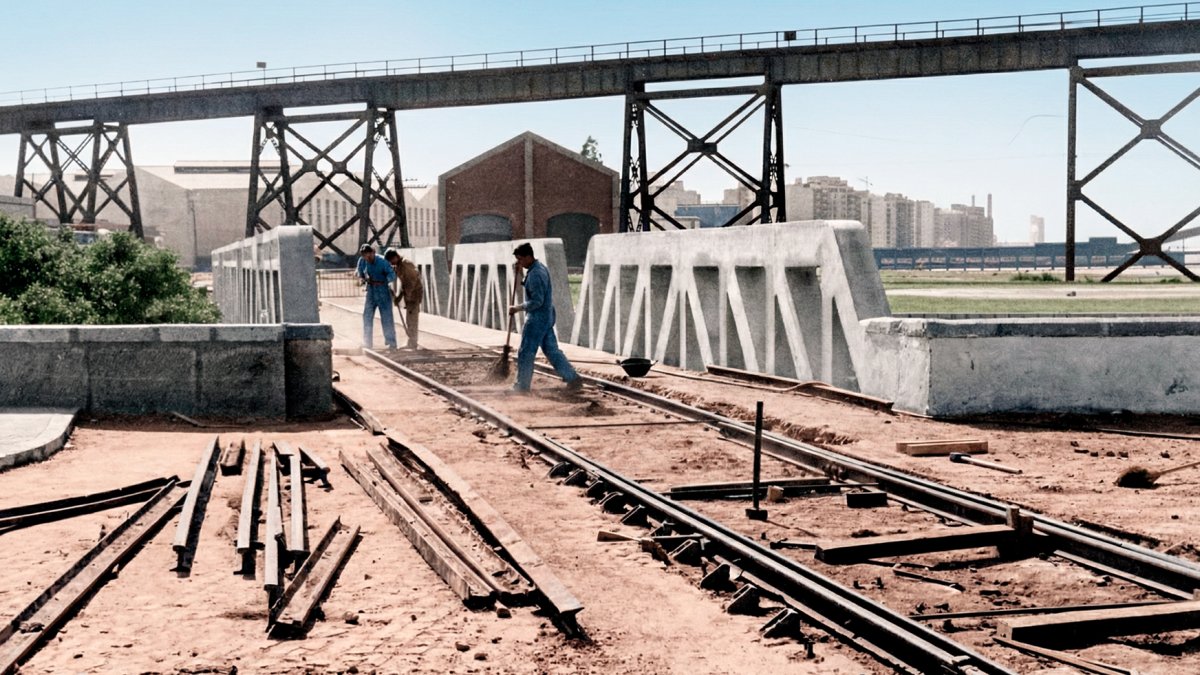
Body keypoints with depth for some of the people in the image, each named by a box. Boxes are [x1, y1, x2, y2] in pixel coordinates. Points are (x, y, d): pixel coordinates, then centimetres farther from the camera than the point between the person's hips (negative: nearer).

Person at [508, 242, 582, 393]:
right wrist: (517, 273, 6)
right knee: (552, 350, 12)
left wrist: (518, 308, -18)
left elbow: (537, 301, -24)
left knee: (525, 352, -1)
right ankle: (572, 378, 10)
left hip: (537, 319, -10)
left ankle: (522, 385, 7)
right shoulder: (540, 267, 12)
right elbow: (525, 286, 23)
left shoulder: (535, 274, -20)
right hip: (547, 318, 10)